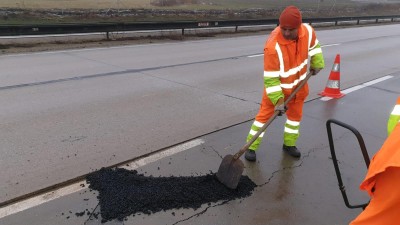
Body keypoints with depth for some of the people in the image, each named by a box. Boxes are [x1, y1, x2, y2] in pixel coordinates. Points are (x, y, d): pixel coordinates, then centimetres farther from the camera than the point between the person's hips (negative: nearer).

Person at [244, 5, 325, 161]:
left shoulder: (308, 31, -18)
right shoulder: (273, 46, -34)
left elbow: (314, 46, 9)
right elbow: (270, 78, -30)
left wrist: (316, 64, 9)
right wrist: (278, 100, -33)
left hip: (299, 84, 6)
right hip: (277, 85, -5)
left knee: (295, 114, 15)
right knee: (265, 114, -2)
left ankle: (289, 144, 34)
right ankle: (251, 147, 10)